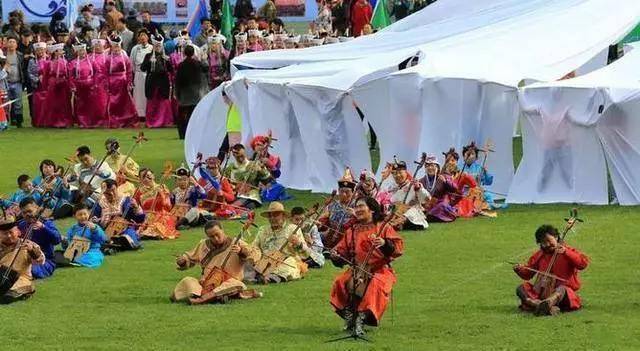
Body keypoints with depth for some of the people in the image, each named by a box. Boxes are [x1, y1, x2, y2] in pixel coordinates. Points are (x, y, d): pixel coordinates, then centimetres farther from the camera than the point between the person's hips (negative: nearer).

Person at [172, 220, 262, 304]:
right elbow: (189, 258, 27)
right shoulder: (203, 245, 13)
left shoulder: (236, 244, 2)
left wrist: (241, 251, -28)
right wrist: (182, 261, 4)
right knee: (187, 281, -20)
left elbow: (256, 255, -9)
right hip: (206, 283, 4)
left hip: (228, 282, -4)